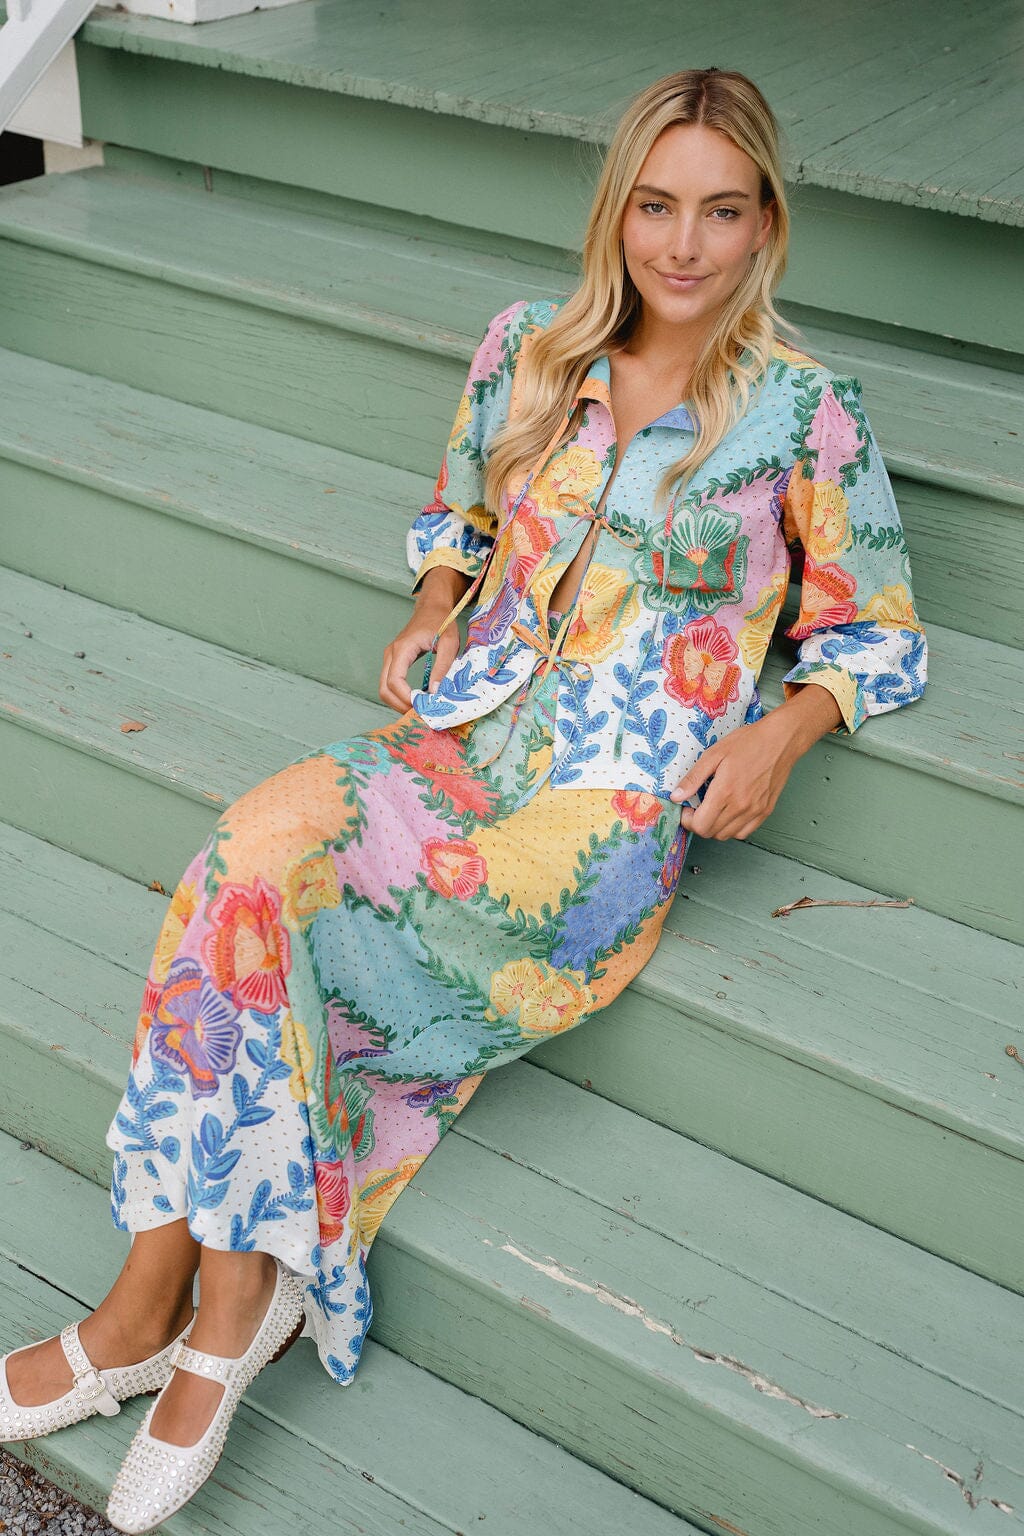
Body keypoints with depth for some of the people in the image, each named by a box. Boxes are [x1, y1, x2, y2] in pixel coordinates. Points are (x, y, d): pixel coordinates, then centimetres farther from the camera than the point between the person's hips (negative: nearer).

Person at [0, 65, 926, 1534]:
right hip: (468, 734, 5)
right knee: (259, 874, -25)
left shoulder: (806, 411, -1)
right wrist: (430, 617, 5)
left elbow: (880, 635, 7)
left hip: (614, 805, -4)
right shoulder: (529, 347, 9)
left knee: (257, 865, -23)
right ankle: (199, 1313, -12)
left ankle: (165, 1306, -5)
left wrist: (781, 736, -10)